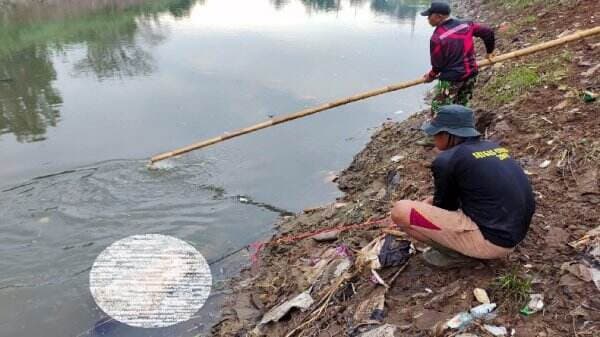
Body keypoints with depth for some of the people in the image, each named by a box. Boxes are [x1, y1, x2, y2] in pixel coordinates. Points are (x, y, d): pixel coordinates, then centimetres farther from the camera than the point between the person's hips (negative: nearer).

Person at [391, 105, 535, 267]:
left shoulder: (446, 160, -12)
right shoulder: (494, 148, 12)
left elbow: (443, 206, 3)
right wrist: (430, 201, 27)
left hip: (490, 239, -9)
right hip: (514, 234, 9)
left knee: (400, 211, -11)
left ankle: (454, 252, 0)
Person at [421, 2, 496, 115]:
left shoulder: (437, 37, -18)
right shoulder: (465, 25, 3)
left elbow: (438, 64, -12)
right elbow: (488, 31, 9)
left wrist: (431, 75, 9)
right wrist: (489, 51, 23)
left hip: (451, 79, -7)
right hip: (471, 74, 8)